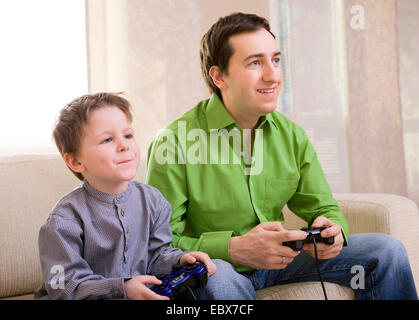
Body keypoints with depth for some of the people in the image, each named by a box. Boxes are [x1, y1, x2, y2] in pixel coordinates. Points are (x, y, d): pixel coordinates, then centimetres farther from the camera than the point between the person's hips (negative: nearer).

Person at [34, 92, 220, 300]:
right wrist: (122, 289, -30)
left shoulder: (151, 199, 3)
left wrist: (180, 260, -11)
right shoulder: (66, 218, -15)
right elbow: (63, 286, -18)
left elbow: (157, 253, 11)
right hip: (95, 295, -5)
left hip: (145, 291, 5)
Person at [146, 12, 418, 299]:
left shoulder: (291, 135, 0)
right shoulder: (175, 141, -20)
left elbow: (322, 208, 8)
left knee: (387, 250, -2)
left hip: (277, 260, 5)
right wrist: (234, 248, -33)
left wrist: (333, 229, -18)